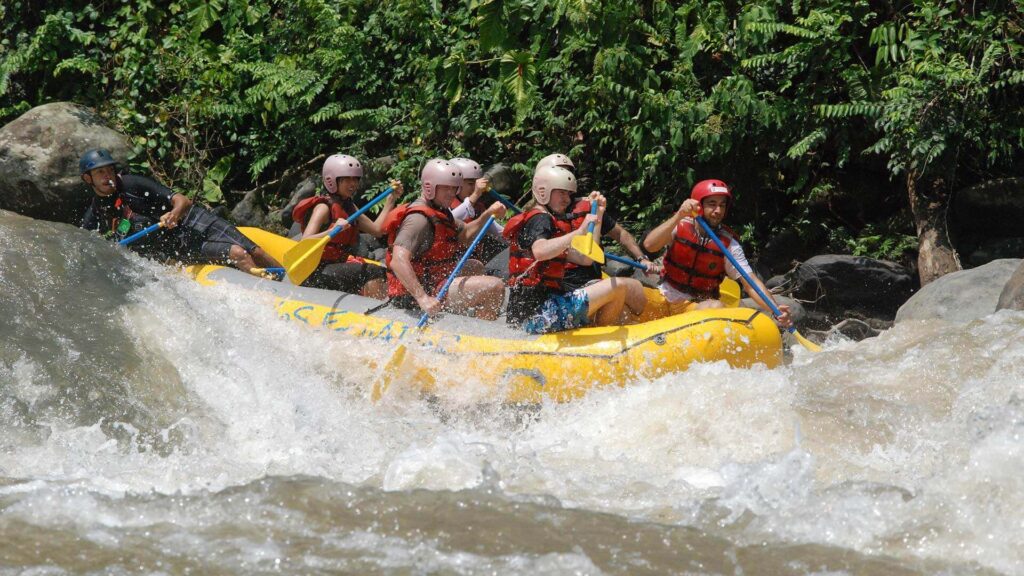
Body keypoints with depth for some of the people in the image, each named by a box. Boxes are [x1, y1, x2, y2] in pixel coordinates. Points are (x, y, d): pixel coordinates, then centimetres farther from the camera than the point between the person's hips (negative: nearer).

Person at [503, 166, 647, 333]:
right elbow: (540, 251, -31)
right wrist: (579, 232, -33)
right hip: (543, 314, -11)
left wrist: (598, 216, 19)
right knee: (622, 287, -12)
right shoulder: (541, 220, -7)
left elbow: (585, 259, 20)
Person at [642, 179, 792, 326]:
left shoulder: (729, 245, -3)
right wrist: (679, 216, -27)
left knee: (717, 307, -34)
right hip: (663, 297, 1)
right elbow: (649, 245, -18)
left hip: (697, 307, -1)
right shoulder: (681, 226, -2)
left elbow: (751, 283, -8)